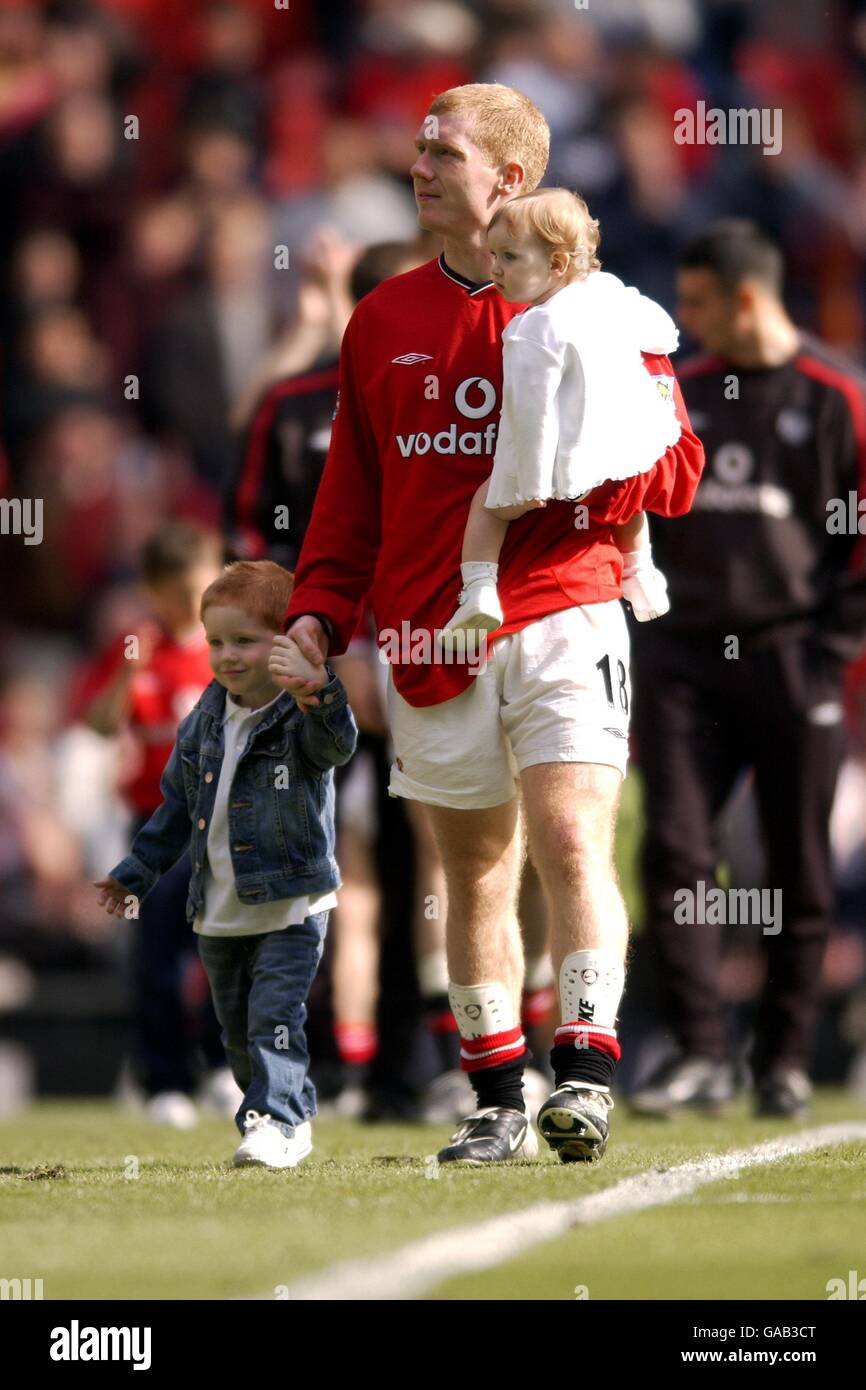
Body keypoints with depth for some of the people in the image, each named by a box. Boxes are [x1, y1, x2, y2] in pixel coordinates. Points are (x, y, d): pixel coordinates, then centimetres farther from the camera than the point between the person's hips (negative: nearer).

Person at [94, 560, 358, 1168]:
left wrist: (319, 690, -56)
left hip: (291, 906, -6)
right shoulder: (206, 723, 6)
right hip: (219, 911, 7)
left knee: (275, 1015, -17)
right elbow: (179, 805, 17)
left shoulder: (302, 718, -12)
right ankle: (293, 1122, 26)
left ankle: (275, 1118, -18)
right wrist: (138, 872, 17)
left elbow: (337, 744, -36)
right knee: (239, 1030, 13)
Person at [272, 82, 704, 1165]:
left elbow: (673, 468, 0)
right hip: (428, 636, 4)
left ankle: (583, 1073, -20)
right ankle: (496, 1102, 14)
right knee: (474, 872, 8)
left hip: (561, 618, -4)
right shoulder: (383, 320, 13)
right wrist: (319, 612, 7)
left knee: (571, 843, -17)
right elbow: (351, 487, 17)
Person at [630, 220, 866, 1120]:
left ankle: (784, 1061, 12)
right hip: (684, 657, 3)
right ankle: (699, 1052, -7)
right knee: (675, 850, -8)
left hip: (790, 664, -3)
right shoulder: (678, 394, 10)